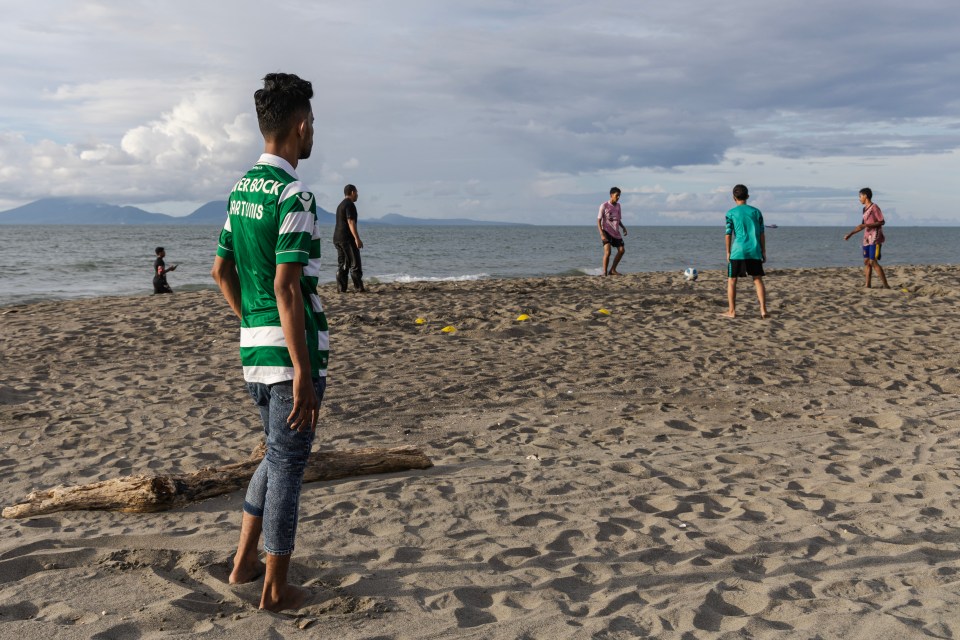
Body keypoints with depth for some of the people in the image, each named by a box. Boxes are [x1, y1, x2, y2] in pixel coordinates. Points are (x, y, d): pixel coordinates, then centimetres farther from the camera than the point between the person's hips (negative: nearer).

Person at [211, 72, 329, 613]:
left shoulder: (241, 190, 12)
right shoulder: (294, 195, -16)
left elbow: (222, 271, 19)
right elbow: (286, 288, -22)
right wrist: (303, 371, -21)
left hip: (253, 347, 9)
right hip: (291, 350, -9)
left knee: (277, 455, 23)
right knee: (288, 464, 2)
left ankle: (245, 561, 30)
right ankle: (276, 589, 13)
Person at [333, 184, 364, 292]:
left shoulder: (341, 205, 22)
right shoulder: (350, 204, -9)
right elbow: (351, 222, -18)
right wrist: (357, 238, -22)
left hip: (337, 238, 10)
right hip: (347, 238, -10)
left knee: (342, 264, 7)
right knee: (355, 264, -7)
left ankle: (341, 287, 3)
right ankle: (358, 287, -9)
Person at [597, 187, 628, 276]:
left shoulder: (618, 205, 10)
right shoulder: (604, 206, -9)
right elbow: (598, 220, -10)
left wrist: (623, 227, 2)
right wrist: (602, 234, -21)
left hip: (616, 232, 7)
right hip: (606, 232, -7)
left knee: (621, 250, 3)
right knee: (607, 252, -19)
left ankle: (612, 270, 14)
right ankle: (604, 272, -9)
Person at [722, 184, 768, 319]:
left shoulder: (731, 213, 0)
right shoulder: (756, 212, 7)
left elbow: (728, 234, -2)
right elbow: (761, 234, 7)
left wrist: (728, 252, 7)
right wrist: (763, 252, 12)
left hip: (738, 251, -2)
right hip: (754, 252, 2)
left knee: (731, 280, 7)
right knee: (758, 279, 9)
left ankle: (731, 311, 7)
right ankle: (763, 310, 3)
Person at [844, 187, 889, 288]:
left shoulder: (874, 207, -9)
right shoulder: (865, 209, 16)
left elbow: (882, 222, -13)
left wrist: (866, 225, -19)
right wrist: (850, 234, 23)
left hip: (875, 238, -9)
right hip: (867, 238, 9)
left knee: (873, 262, -13)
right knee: (866, 262, 6)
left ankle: (886, 286, -10)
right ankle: (867, 285, 9)